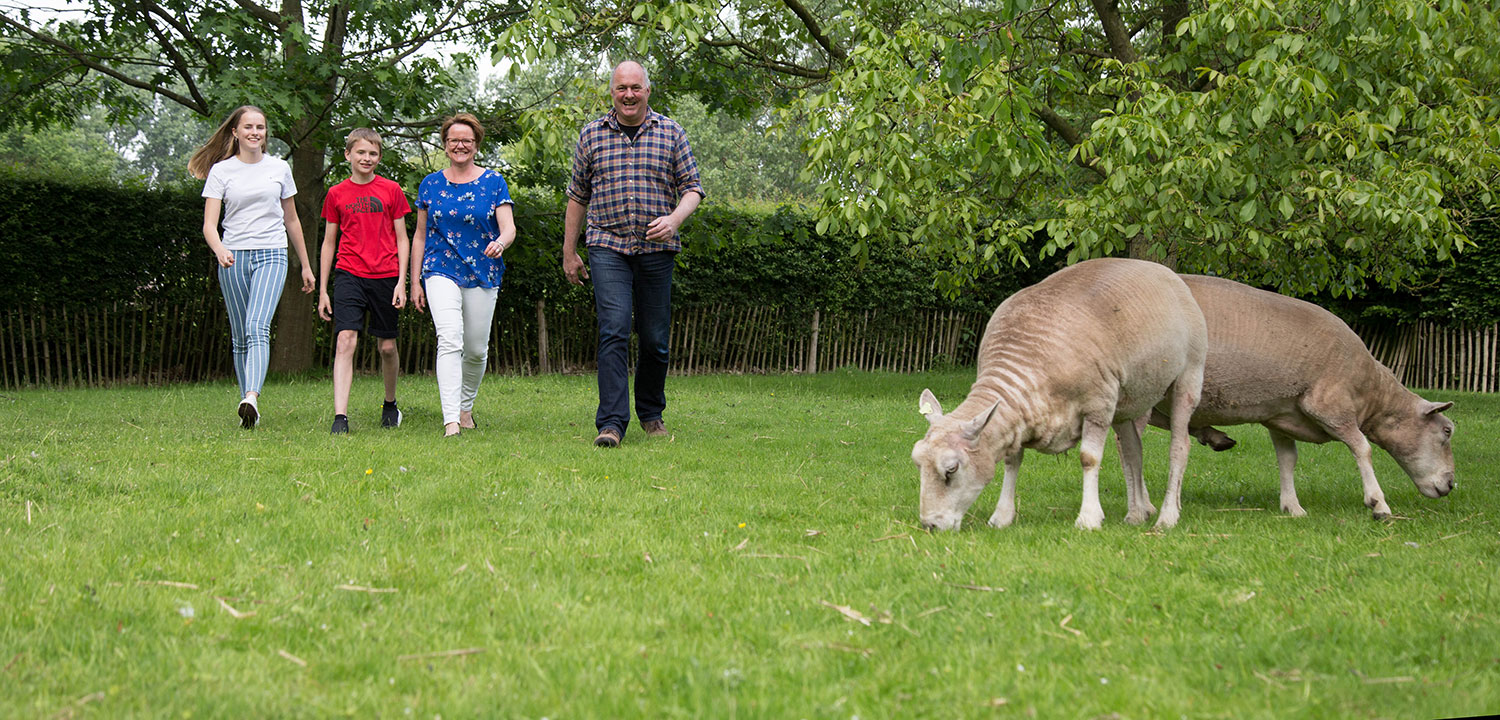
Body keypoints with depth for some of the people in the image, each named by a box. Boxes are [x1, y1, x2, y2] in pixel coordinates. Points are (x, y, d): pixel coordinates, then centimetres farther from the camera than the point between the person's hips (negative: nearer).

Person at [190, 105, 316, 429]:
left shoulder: (279, 168, 10)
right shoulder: (221, 171, 5)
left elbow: (291, 221, 19)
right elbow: (209, 223, -3)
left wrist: (305, 265, 21)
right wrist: (219, 249, -25)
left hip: (271, 255, -1)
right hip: (233, 257, 1)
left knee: (258, 327, -21)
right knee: (240, 337, 5)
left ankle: (251, 397, -37)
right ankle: (247, 404, 14)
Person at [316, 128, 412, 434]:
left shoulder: (391, 191, 5)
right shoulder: (336, 194, 7)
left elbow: (401, 239, 7)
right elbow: (329, 242, 12)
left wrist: (401, 282, -3)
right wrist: (322, 291, 9)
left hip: (385, 277, 1)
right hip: (349, 275, 0)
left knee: (388, 346, 8)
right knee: (346, 340, -15)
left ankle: (390, 404, 34)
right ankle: (340, 417, -23)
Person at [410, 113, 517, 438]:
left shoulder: (493, 181, 4)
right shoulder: (431, 185, 8)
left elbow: (509, 228, -4)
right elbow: (420, 236, 12)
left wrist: (501, 243, -28)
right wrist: (415, 280, 7)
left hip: (483, 274, 1)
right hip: (441, 271, -1)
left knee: (476, 349, 7)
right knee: (449, 340, -18)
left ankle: (466, 406, 33)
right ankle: (451, 421, -26)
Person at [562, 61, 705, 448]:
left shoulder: (671, 133, 6)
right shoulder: (591, 135, 7)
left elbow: (693, 187, 6)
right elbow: (577, 196, 14)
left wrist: (674, 219, -15)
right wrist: (569, 252, 13)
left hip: (657, 248, 1)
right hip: (608, 246, -1)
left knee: (655, 339, 6)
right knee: (613, 331, -14)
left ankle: (651, 413, 27)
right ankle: (611, 423, -18)